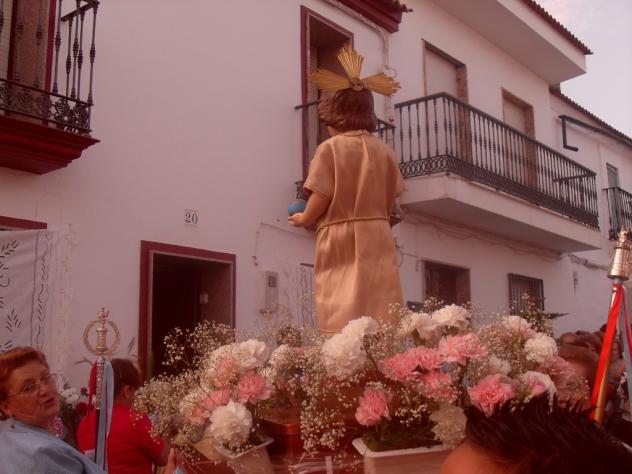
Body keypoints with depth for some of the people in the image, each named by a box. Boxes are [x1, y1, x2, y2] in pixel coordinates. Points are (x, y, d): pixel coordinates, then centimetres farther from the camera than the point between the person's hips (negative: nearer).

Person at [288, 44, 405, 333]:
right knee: (378, 316, 2)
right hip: (377, 239, 4)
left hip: (339, 241, -4)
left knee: (343, 322, -5)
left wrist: (302, 219, 10)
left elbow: (320, 199, -9)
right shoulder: (384, 151, 9)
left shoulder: (330, 148, -4)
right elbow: (390, 202, 11)